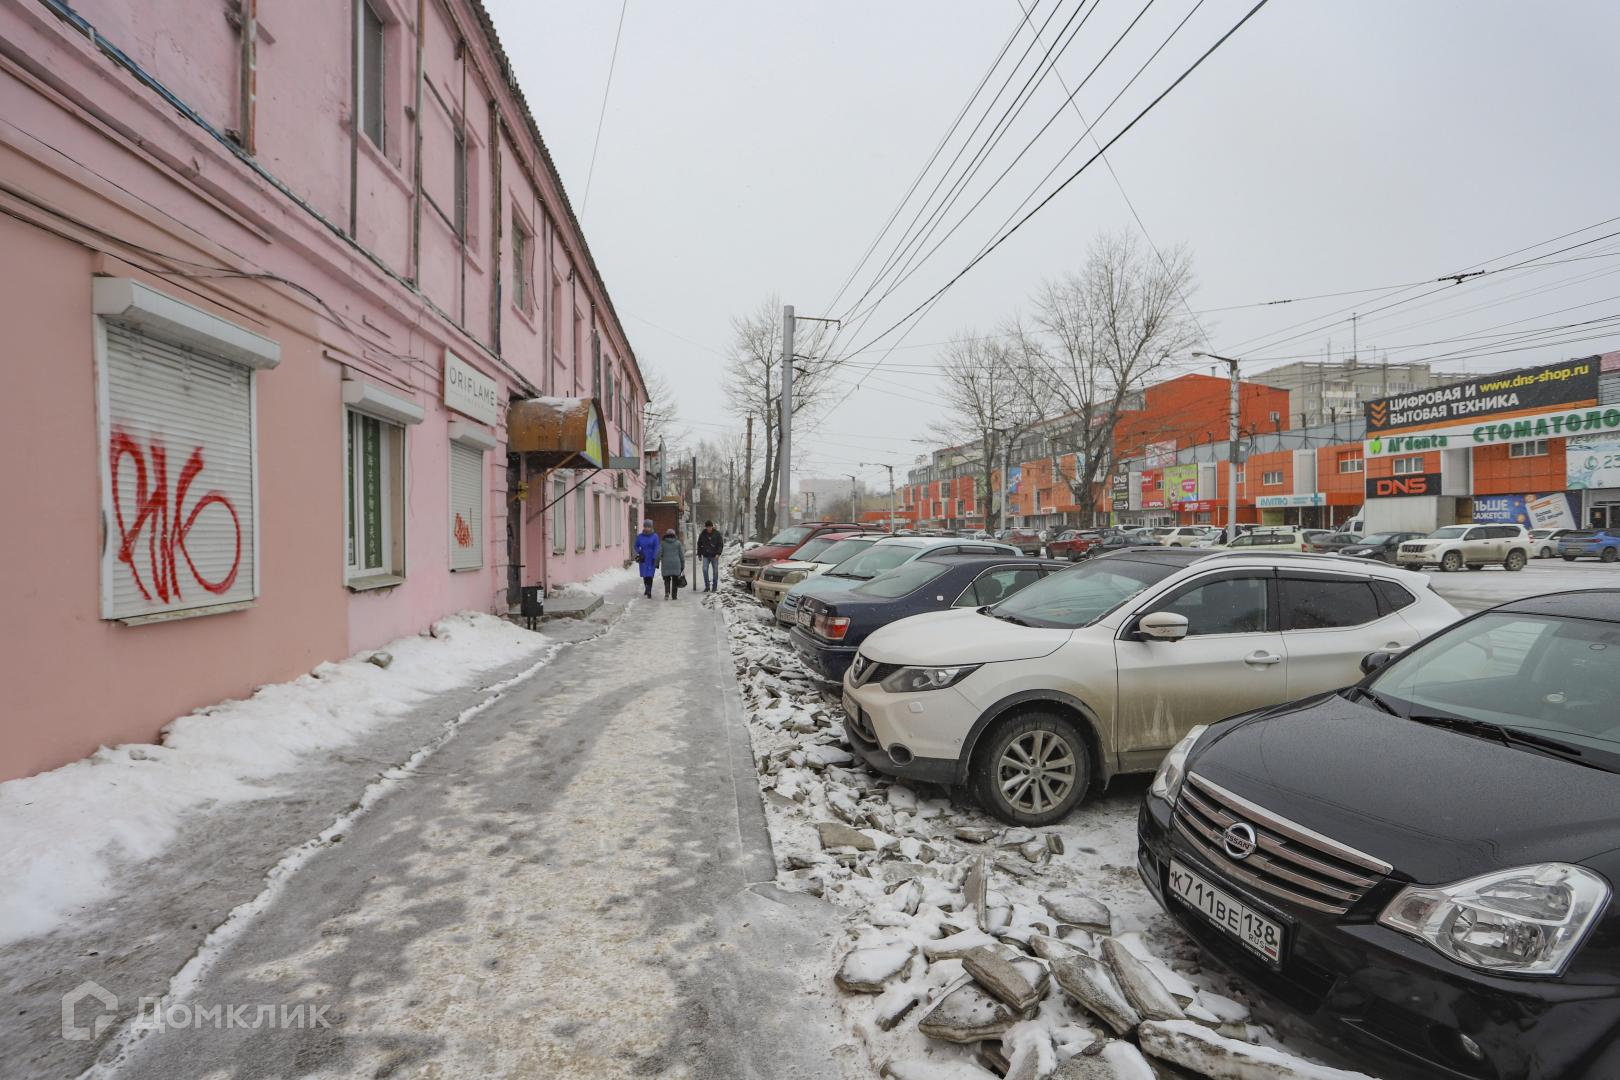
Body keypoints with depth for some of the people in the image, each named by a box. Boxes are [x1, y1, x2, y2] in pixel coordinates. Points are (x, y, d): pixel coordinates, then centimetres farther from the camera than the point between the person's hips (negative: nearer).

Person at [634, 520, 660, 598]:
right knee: (644, 575, 10)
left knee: (649, 575, -10)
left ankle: (649, 592, -9)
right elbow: (636, 546, 13)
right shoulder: (639, 536, 3)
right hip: (643, 559, 3)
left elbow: (656, 548, -7)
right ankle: (647, 589, 30)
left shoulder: (654, 536, -4)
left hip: (651, 559, -3)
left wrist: (654, 558, -13)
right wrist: (639, 552, -7)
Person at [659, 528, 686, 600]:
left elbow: (659, 554, -1)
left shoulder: (663, 543, 3)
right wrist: (682, 565, 10)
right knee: (675, 580, 8)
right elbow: (682, 555, 4)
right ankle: (674, 595, 6)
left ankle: (667, 592, -9)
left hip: (666, 565, 0)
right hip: (676, 565, 0)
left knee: (667, 580, 12)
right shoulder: (678, 543, 3)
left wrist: (657, 564, 7)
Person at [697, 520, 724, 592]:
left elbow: (721, 544, -1)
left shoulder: (717, 534, -2)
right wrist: (699, 554, 9)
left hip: (714, 556, -1)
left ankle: (714, 587, 13)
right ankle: (707, 586, -1)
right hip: (706, 556, 1)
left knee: (715, 571, 3)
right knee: (705, 570, -10)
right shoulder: (702, 534, 4)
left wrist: (718, 553, -13)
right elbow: (699, 545, 13)